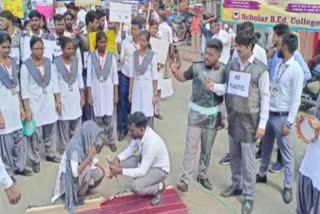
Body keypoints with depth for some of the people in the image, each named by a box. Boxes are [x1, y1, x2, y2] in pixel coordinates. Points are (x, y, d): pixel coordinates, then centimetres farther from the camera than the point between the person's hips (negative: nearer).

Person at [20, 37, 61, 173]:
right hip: (34, 104, -4)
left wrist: (58, 101, 4)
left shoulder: (49, 63, 3)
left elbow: (54, 83, 6)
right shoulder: (26, 66, -8)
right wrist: (27, 108, -12)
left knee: (50, 131, 14)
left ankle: (50, 154, 31)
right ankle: (35, 160, 15)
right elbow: (24, 89, -9)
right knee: (35, 133, 1)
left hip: (49, 102, 4)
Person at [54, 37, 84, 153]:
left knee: (76, 122, 8)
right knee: (64, 123, 3)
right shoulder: (56, 62, -10)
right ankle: (65, 148, 15)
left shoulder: (77, 60, 2)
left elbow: (80, 79, 8)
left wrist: (82, 96, 7)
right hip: (62, 96, -3)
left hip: (75, 95, 4)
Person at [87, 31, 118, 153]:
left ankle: (111, 140, 18)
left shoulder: (111, 56, -1)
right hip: (96, 89, 0)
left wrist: (116, 93, 2)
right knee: (98, 117, 5)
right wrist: (89, 94, -2)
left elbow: (115, 75, 3)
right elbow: (89, 76, -1)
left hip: (108, 89, 0)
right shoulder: (91, 56, -3)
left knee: (108, 116, 2)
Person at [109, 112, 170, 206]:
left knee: (135, 187, -29)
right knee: (119, 163, -6)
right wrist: (117, 158, -13)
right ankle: (142, 179, 11)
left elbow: (142, 171, -34)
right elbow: (131, 148, 4)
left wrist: (120, 171, -31)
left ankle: (158, 187, 1)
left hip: (159, 169, -8)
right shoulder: (139, 133, -16)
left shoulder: (152, 143, -38)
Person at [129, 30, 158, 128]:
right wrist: (130, 92, 7)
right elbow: (132, 74, 8)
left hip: (148, 88, -3)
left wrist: (155, 94, -5)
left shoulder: (152, 55, -5)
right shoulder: (135, 54, 5)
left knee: (148, 116, 1)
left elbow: (154, 77, -4)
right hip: (137, 88, 3)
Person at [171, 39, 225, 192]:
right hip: (196, 114, -1)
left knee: (207, 149, 14)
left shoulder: (224, 71, -8)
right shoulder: (197, 67, -9)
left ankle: (202, 176, 32)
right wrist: (175, 72, -16)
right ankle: (185, 180, 7)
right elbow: (183, 77, 6)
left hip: (213, 116, 1)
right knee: (191, 148, -1)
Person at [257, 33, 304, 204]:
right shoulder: (279, 65, 5)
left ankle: (288, 187, 15)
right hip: (268, 113, 7)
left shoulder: (296, 70, -16)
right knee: (266, 147, 21)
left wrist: (289, 123, -17)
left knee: (286, 153, 4)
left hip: (281, 117, -7)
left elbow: (296, 99, -16)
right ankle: (262, 174, 38)